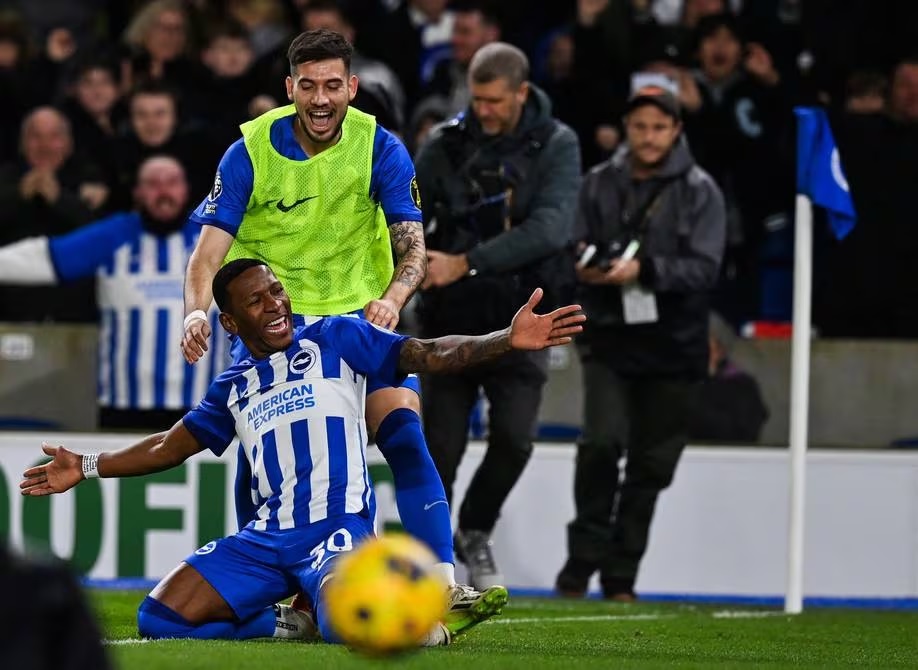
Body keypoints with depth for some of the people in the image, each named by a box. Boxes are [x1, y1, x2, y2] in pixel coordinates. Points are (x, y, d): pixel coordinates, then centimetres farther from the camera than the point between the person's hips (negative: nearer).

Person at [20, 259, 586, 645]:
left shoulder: (336, 339, 4)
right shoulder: (234, 388, 18)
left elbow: (431, 355, -5)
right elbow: (171, 446, 30)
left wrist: (508, 340, -20)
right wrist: (87, 468, 27)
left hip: (338, 526, -5)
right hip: (267, 537, 6)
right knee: (161, 619, -9)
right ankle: (282, 623, 8)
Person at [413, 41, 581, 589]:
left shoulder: (556, 146, -6)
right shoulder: (447, 144, -1)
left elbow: (550, 228, -20)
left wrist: (465, 263, -26)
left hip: (519, 318, -1)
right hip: (451, 318, 1)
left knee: (514, 437, -14)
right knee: (442, 445, 0)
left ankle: (476, 531, 11)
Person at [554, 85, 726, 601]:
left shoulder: (699, 191, 0)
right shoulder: (598, 185, 7)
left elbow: (704, 268, -10)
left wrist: (644, 270, -24)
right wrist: (582, 267, -15)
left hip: (673, 345, 0)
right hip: (609, 338, 0)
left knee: (651, 463, 4)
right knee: (602, 441, -19)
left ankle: (621, 576, 15)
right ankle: (585, 555, -4)